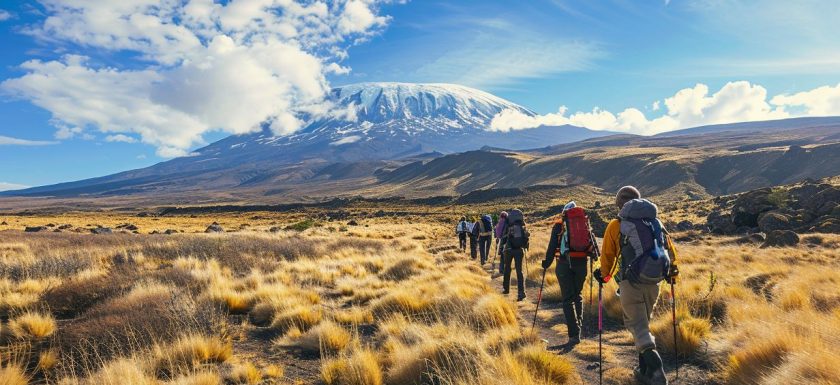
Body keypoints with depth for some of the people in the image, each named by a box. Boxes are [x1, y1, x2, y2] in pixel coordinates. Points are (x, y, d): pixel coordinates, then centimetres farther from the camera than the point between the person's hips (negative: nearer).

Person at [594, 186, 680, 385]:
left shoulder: (616, 226, -2)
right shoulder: (655, 222, 9)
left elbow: (608, 255, 4)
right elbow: (670, 250, 13)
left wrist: (604, 276, 21)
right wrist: (672, 271, 30)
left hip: (631, 284, -5)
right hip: (653, 283, 5)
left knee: (637, 325, 1)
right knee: (644, 323, 20)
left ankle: (656, 367, -17)